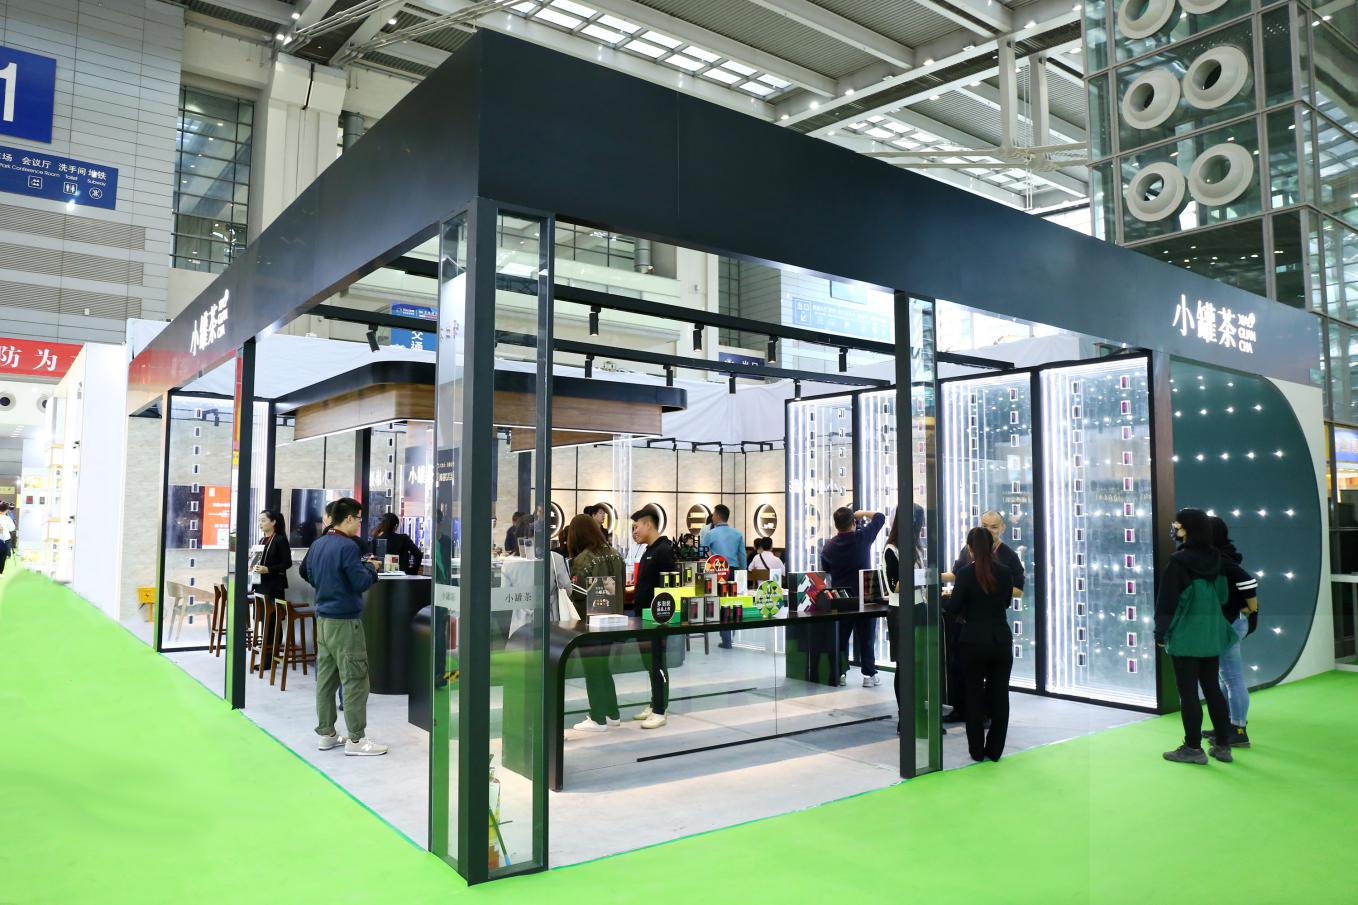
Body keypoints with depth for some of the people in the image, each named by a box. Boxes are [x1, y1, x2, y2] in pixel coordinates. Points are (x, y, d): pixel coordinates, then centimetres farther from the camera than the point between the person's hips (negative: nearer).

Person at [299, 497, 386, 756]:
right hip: (344, 621, -9)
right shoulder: (347, 546, -17)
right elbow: (361, 583, -17)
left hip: (323, 618, 9)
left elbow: (310, 576, 21)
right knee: (355, 679, -3)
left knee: (325, 677, 13)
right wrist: (371, 568, 0)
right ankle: (356, 740, 1)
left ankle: (326, 734, 21)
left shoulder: (317, 544, 10)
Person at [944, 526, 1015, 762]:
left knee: (974, 696, 9)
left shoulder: (965, 573, -11)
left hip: (974, 642, -3)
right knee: (1000, 696, 11)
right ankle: (995, 750, 17)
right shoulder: (1005, 572, -1)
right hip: (1001, 640, 3)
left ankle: (977, 750, 15)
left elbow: (953, 608, -8)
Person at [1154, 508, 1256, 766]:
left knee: (1187, 691, 1)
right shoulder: (1216, 558, 4)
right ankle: (1223, 746, 20)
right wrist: (1251, 603, 26)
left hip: (1185, 636, -6)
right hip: (1212, 635, 7)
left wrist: (1160, 633, -6)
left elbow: (1167, 600, -14)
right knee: (1212, 688, 14)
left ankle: (1193, 748, 7)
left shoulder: (1179, 562, -15)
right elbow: (1244, 578, 8)